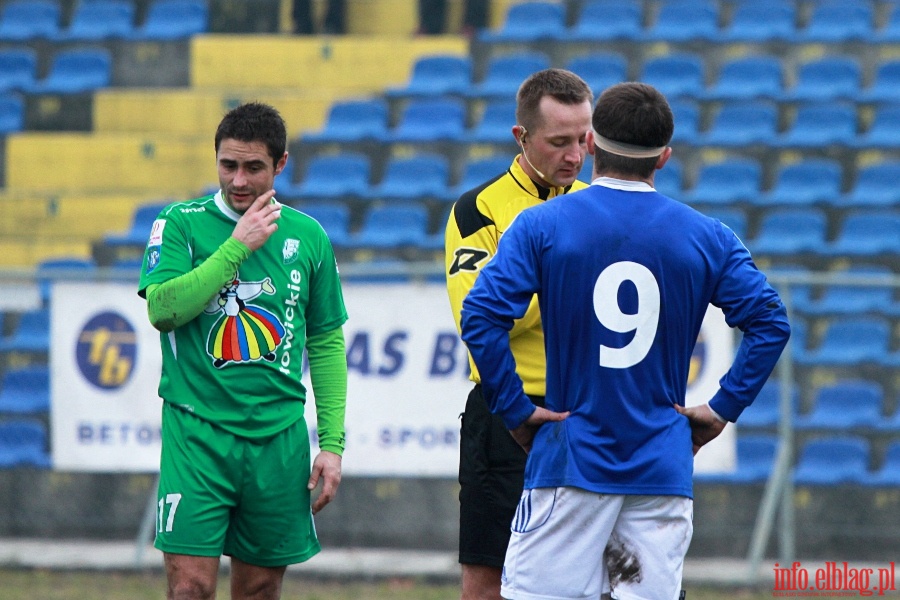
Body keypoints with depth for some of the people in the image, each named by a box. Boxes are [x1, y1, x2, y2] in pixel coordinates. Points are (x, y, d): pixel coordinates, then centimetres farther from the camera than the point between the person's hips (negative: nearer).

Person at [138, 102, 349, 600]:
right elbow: (163, 308, -16)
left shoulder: (307, 236, 8)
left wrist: (332, 442, 6)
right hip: (197, 433, -3)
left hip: (279, 440, 3)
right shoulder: (181, 223, -1)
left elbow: (326, 343, 13)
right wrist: (238, 246, -15)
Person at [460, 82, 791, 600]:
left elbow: (481, 317, -11)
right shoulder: (706, 237, 3)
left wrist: (515, 409, -3)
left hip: (568, 459, -2)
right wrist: (724, 407, 5)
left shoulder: (541, 226, -2)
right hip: (663, 471, 2)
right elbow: (770, 322, -1)